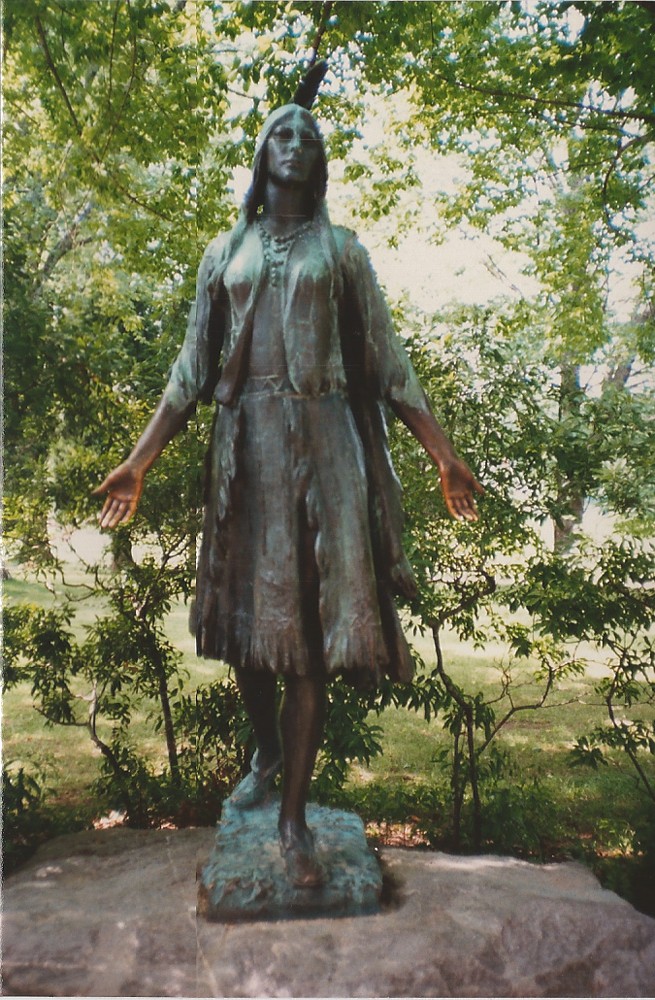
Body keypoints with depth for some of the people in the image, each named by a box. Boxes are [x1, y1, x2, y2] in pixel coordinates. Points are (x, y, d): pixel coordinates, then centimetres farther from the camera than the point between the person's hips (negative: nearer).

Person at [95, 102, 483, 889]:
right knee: (248, 612, 3)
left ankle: (294, 815, 5)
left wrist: (444, 456, 2)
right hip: (247, 442, 2)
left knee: (311, 620, -5)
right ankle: (267, 750, 31)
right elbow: (193, 367, 11)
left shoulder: (343, 250, 15)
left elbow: (388, 363, 9)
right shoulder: (225, 253, 17)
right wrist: (139, 461, 3)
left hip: (325, 440, -1)